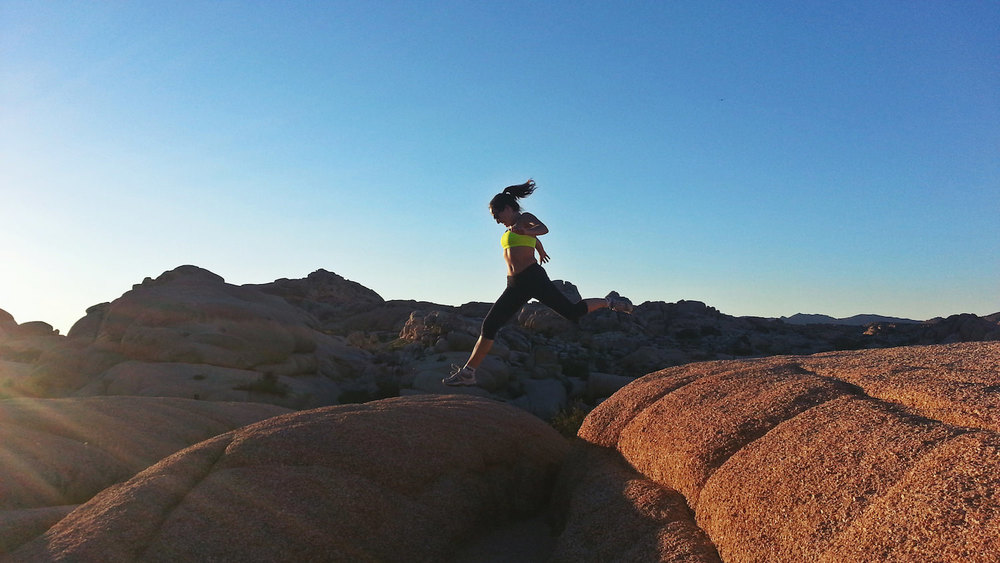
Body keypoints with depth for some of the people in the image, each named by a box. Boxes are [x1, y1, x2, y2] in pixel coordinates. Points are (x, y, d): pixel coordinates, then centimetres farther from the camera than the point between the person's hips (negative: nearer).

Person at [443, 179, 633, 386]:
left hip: (533, 278, -7)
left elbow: (542, 228, -25)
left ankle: (609, 301, 22)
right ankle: (468, 372, 2)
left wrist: (523, 231, -47)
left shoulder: (525, 218, -2)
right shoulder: (510, 228, 20)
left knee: (573, 312, -5)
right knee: (489, 325, -1)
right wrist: (540, 250, 60)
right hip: (515, 286, 7)